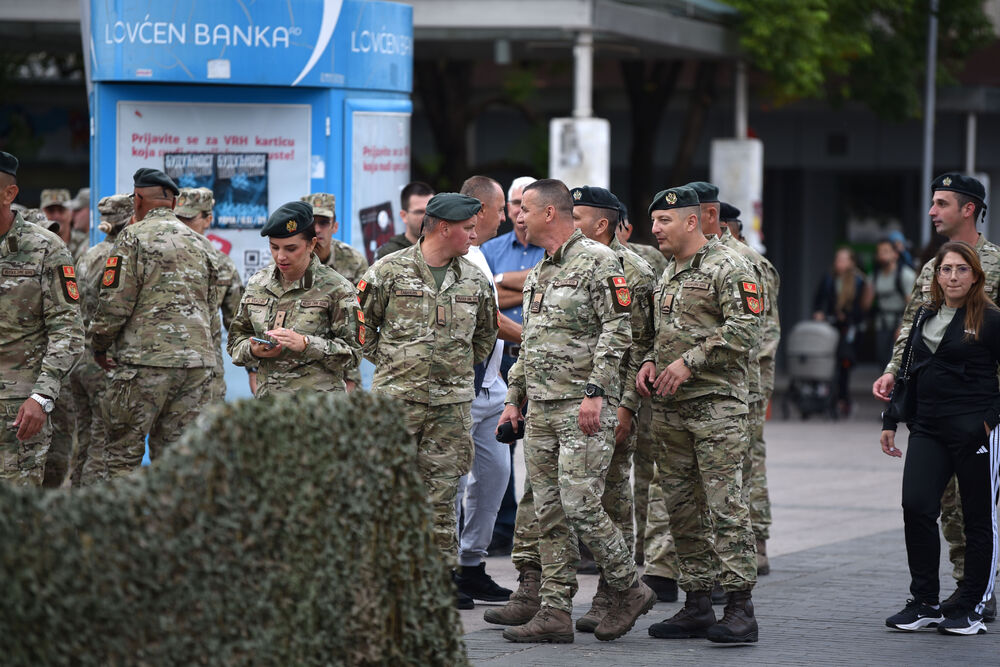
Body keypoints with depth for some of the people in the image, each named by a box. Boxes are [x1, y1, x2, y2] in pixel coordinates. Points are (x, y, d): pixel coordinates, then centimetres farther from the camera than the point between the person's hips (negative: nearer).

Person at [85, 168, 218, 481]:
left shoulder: (135, 236, -4)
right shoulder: (201, 243, 16)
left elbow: (115, 301, -8)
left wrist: (99, 346, 6)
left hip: (146, 359, -6)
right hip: (198, 359, 6)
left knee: (120, 454, -2)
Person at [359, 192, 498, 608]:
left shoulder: (474, 280, 10)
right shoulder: (389, 272, -3)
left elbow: (485, 334, 24)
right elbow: (361, 324, 4)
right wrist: (389, 363, 3)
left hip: (452, 402, 3)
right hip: (397, 398, -3)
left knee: (442, 492, 5)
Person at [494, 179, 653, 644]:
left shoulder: (597, 261, -8)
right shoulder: (537, 275, 19)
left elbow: (617, 331, -14)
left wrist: (595, 391, -21)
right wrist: (514, 399, 19)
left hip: (584, 409, -8)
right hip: (541, 410, 9)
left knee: (580, 505, -12)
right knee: (550, 514, 5)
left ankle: (629, 590, 5)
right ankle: (554, 612, 6)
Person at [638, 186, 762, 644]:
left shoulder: (728, 269, -7)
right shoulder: (668, 273, 19)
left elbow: (745, 331, -16)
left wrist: (690, 362, -18)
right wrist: (649, 361, 8)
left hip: (717, 404, -8)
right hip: (669, 408, 8)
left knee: (724, 505, -11)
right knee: (682, 507, 8)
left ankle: (740, 609, -10)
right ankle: (697, 605, 14)